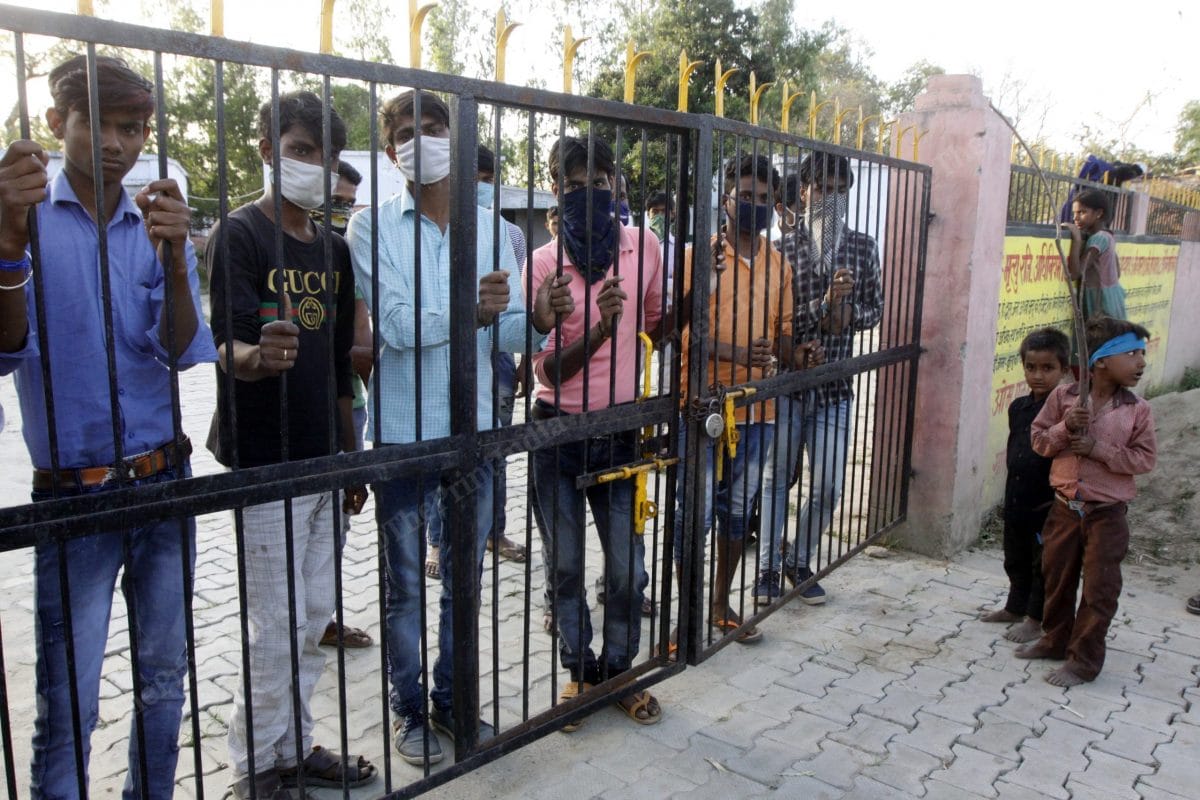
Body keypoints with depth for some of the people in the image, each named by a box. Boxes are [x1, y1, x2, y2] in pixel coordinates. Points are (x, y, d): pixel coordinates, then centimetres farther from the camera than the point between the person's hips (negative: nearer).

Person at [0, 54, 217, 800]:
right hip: (74, 493, -3)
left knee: (166, 680, 14)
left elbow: (179, 351, -7)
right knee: (69, 705, 2)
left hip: (164, 483, 3)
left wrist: (175, 261, -25)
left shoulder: (159, 224, 6)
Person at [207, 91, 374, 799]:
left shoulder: (333, 248, 12)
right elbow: (227, 346, -18)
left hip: (324, 459, 7)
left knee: (316, 616, 14)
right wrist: (257, 357, -42)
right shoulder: (242, 234, -8)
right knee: (278, 623, 0)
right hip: (265, 461, -7)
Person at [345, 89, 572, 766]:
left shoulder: (492, 228, 5)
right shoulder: (374, 226, -5)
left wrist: (538, 320, -20)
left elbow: (508, 335, 2)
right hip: (404, 435, -3)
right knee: (407, 584, 11)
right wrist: (469, 310, -30)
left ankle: (451, 697, 34)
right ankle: (409, 708, 29)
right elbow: (393, 325, -16)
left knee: (465, 578, 16)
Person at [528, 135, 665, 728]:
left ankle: (619, 669, 29)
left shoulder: (643, 249, -1)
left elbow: (659, 322, 15)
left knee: (627, 565, 7)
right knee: (565, 564, 11)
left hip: (620, 429, 2)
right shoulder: (543, 264, -8)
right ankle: (580, 670, 31)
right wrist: (599, 329, -28)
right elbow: (549, 369, -11)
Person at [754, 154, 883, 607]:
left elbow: (875, 308, 12)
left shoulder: (862, 248, 5)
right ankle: (768, 567, 23)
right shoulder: (783, 248, -7)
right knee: (777, 479, 10)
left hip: (834, 387, 3)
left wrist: (847, 314, -9)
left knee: (829, 486, 4)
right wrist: (824, 304, -22)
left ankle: (799, 561, 26)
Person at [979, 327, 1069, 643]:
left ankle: (1036, 619, 23)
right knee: (1016, 560, 21)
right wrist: (1011, 492, 15)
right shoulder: (1018, 408, 5)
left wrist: (1057, 501, -20)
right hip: (1016, 502, 7)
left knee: (1043, 564, 9)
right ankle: (1015, 608, 39)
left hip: (1047, 506, -7)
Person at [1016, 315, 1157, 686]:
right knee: (1057, 579, 17)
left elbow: (1145, 459, -10)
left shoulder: (1138, 410, -8)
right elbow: (1039, 439, 0)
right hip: (1065, 507, 2)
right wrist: (1065, 427, -19)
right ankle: (1055, 639, 37)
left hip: (1106, 514, -2)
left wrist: (1098, 447, -20)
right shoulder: (1064, 396, -5)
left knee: (1099, 590, 4)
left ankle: (1084, 661, 17)